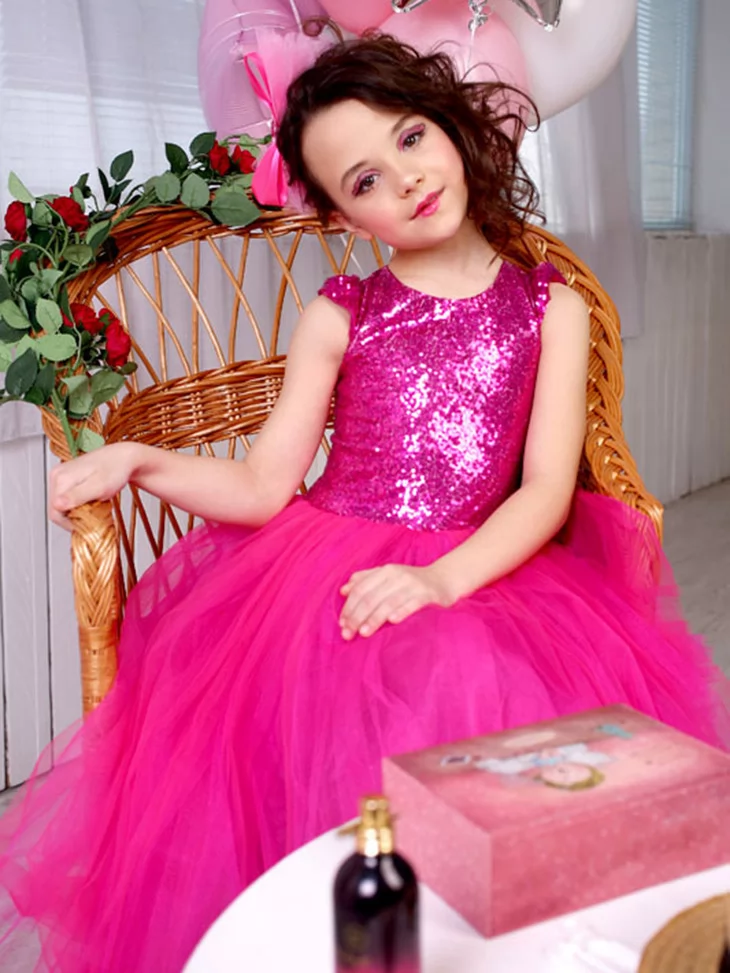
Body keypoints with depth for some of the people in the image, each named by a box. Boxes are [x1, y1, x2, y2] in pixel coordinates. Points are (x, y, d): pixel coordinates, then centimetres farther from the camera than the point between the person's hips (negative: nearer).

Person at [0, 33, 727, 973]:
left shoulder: (549, 308, 8)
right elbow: (263, 488, 3)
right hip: (322, 569, 0)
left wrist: (442, 580, -18)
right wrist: (139, 461, -12)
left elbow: (547, 491, -2)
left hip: (485, 573, 0)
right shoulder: (339, 319, 8)